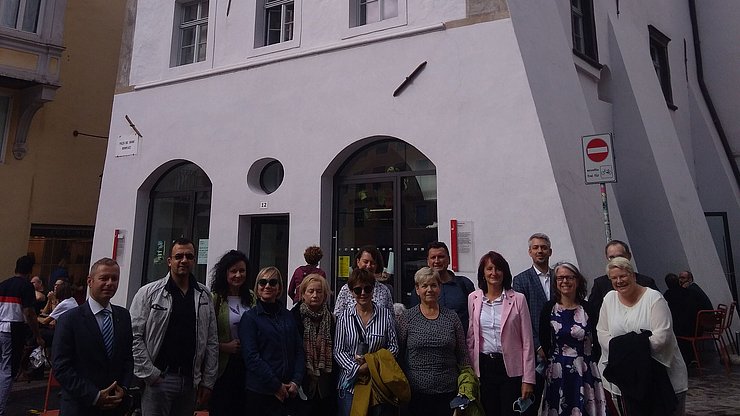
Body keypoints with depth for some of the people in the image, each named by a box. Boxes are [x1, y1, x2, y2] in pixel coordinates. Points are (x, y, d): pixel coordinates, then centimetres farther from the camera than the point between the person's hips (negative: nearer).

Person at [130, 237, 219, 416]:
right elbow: (135, 336, -6)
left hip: (190, 381, 3)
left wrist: (208, 381, 3)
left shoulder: (204, 295, 7)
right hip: (157, 379, -3)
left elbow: (212, 342, 7)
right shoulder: (149, 292, -3)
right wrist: (149, 374, -10)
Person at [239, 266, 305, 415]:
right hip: (260, 392, -4)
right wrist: (276, 386, -14)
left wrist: (296, 381, -6)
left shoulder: (288, 316, 9)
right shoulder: (249, 318, -4)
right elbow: (251, 357, -11)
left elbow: (299, 351, 7)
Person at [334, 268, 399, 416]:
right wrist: (357, 368, -15)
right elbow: (338, 351, -1)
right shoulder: (345, 316, 0)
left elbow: (394, 347, 0)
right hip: (350, 383, 0)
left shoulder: (385, 314, -1)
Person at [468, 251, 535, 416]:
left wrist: (528, 379, -6)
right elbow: (471, 337, 9)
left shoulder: (518, 299, -4)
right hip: (483, 367, 2)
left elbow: (527, 342, -3)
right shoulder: (473, 298, 3)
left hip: (511, 368, -2)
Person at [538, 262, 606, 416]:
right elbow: (543, 342, 1)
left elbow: (597, 342, 5)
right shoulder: (548, 309, -2)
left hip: (587, 372, 1)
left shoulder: (589, 308, 1)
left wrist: (592, 363, 1)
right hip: (557, 373, -1)